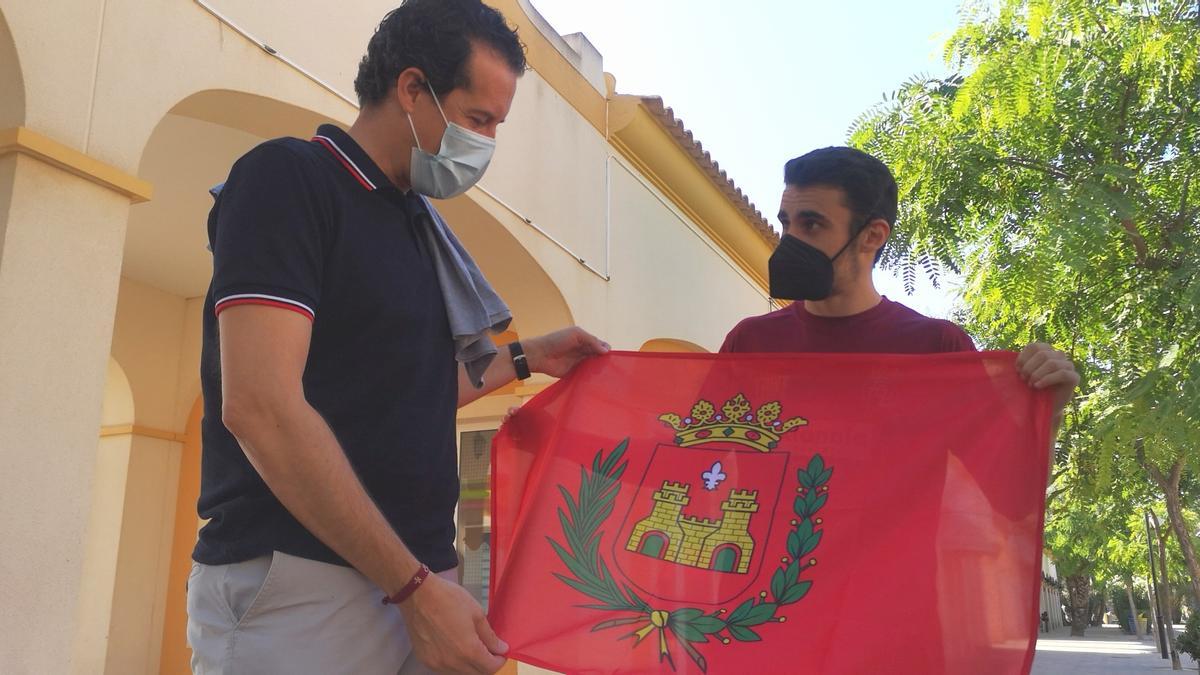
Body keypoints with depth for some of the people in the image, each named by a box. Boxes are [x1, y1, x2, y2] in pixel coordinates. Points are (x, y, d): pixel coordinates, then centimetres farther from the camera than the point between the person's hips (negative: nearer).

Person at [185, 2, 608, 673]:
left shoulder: (416, 220, 15)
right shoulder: (287, 177, -9)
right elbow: (261, 407, -20)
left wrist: (525, 357, 14)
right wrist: (414, 585, -19)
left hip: (419, 580, 7)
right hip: (303, 586, -7)